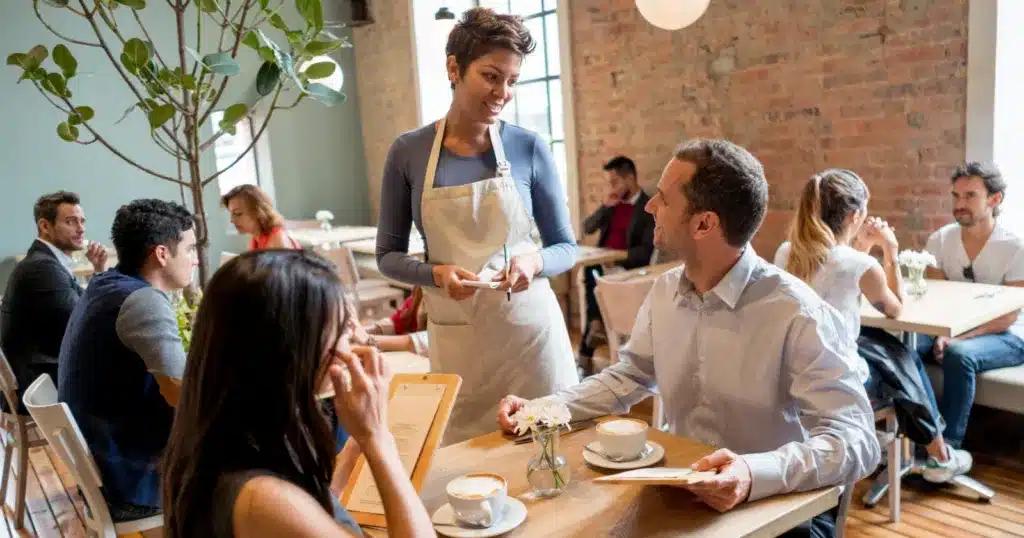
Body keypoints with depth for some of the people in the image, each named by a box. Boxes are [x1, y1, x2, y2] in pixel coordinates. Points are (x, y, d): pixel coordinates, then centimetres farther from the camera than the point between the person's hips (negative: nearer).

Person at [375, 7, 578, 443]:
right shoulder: (408, 152, -3)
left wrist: (534, 261, -18)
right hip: (455, 334, 0)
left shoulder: (529, 148, -4)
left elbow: (566, 247, 3)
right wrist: (436, 273, -16)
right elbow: (388, 255, 3)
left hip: (529, 326, 0)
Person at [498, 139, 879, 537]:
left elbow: (855, 439, -23)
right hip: (679, 493, 5)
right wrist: (542, 409, -3)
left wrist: (755, 474, -40)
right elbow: (628, 377, 12)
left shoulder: (798, 315, -21)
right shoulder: (664, 290, 0)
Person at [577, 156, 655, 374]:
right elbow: (587, 228, 9)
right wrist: (605, 206, -4)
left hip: (628, 267, -6)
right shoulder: (613, 203, 13)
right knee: (589, 274, -26)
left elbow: (646, 251, -14)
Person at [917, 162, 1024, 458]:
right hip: (953, 330, 4)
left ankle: (948, 446, -26)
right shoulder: (940, 240, -1)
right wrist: (941, 335, -19)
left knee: (959, 355, -36)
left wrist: (959, 338, -27)